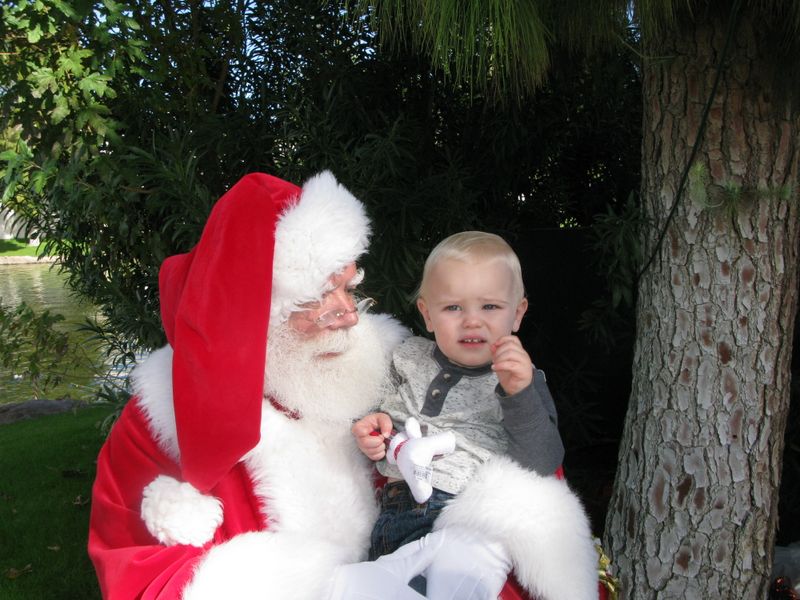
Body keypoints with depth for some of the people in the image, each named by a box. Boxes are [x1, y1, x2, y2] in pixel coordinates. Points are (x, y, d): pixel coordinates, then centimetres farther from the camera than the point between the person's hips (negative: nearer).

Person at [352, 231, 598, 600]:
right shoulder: (409, 360, 12)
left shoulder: (522, 379, 3)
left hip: (471, 518, -4)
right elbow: (390, 414, 29)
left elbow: (543, 466, -9)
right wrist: (375, 429, 5)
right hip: (399, 509, 4)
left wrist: (520, 394, -23)